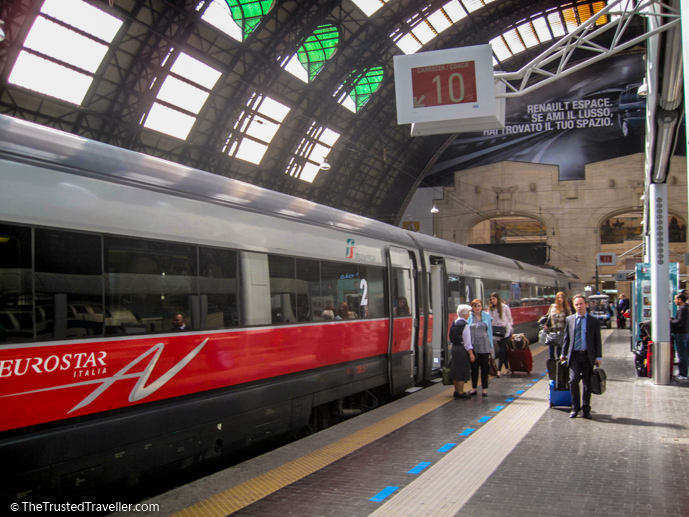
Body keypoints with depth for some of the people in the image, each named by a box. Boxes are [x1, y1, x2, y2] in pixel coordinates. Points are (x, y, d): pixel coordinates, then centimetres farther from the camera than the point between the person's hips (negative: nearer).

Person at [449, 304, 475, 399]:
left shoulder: (454, 323, 8)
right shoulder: (464, 325, -16)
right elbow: (467, 342, -18)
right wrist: (471, 354, -15)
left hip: (454, 347, 8)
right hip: (462, 349, -8)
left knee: (455, 370, 14)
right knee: (462, 371, 0)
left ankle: (456, 391, 24)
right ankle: (460, 393, 4)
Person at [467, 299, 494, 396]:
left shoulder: (487, 316, 5)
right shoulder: (469, 317, 2)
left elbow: (490, 331, 8)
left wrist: (491, 346, 5)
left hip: (484, 346, 0)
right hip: (473, 346, 0)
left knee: (484, 368, 4)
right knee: (474, 368, 8)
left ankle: (484, 389, 12)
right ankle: (474, 388, 18)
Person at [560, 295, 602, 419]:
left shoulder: (594, 320, 3)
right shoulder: (569, 320, 8)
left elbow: (597, 340, 3)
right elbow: (566, 338, 13)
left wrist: (598, 357, -2)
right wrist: (563, 354, 10)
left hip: (588, 355, -1)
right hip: (574, 355, 1)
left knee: (587, 383, 5)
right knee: (573, 380, -11)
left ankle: (586, 409, 18)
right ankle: (575, 408, 3)